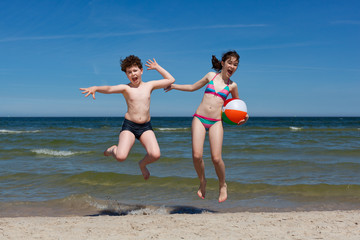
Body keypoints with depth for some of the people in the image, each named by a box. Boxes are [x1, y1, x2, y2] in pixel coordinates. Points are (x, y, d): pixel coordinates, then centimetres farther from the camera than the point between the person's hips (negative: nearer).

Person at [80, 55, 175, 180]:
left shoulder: (149, 85, 9)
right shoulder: (125, 88, 0)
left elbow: (171, 80, 18)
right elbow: (109, 89, -19)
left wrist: (157, 67, 16)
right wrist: (95, 88, -38)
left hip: (146, 127, 2)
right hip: (129, 126, -2)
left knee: (155, 155, -22)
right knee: (121, 157, -22)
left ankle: (143, 164, 14)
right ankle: (113, 150, 17)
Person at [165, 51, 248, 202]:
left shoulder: (232, 85, 10)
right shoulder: (211, 76, 10)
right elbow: (193, 87, 23)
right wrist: (173, 86, 25)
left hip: (216, 122, 0)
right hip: (199, 119, 1)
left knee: (216, 158, -13)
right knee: (197, 155, -12)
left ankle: (222, 185, 14)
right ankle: (202, 182, 15)